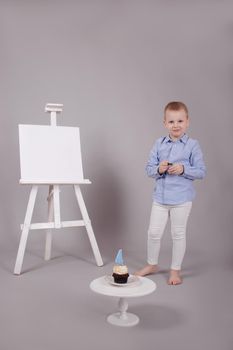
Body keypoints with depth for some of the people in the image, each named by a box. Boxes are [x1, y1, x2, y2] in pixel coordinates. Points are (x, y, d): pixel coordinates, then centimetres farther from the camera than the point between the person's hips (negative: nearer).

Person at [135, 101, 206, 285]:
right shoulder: (159, 144, 3)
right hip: (160, 196, 3)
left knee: (178, 234, 10)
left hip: (182, 198, -3)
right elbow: (149, 168, 4)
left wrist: (183, 169, -20)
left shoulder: (192, 145, -5)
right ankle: (152, 264, 34)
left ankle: (175, 270, 27)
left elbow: (201, 172, -6)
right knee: (154, 232, 11)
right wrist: (159, 169, -16)